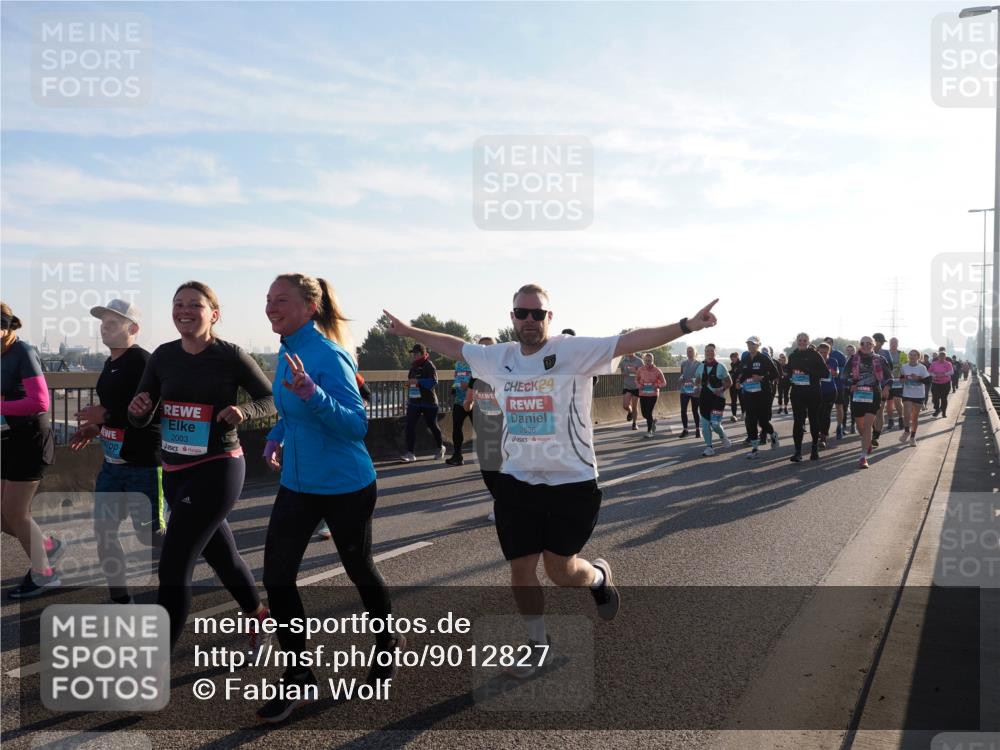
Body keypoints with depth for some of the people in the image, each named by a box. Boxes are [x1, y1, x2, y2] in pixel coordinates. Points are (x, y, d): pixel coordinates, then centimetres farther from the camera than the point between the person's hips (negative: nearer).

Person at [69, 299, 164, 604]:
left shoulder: (143, 362, -17)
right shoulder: (111, 363, 12)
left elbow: (155, 414, -25)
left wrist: (105, 416, -20)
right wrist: (95, 428, 9)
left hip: (143, 464, -9)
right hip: (112, 462, 9)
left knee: (151, 534, -1)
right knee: (103, 531, 9)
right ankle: (121, 600, 21)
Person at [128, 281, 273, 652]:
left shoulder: (230, 356, -11)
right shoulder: (163, 356, 2)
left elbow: (272, 399, -2)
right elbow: (141, 420, 7)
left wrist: (243, 410, -22)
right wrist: (138, 409, -16)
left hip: (217, 469, -6)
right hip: (174, 470, 6)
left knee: (173, 567, -10)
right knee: (221, 554, 22)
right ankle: (257, 615, 47)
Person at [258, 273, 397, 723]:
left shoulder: (328, 356, -21)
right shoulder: (287, 352, 4)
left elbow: (356, 425, -27)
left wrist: (311, 393, -40)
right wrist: (275, 437, 3)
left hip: (346, 487, -7)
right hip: (297, 485, 7)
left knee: (359, 570, 13)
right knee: (276, 577, 0)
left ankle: (388, 643, 42)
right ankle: (298, 676, 16)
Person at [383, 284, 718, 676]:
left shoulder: (575, 351, -11)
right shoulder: (498, 357, 4)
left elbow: (631, 340, -22)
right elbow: (452, 346, 20)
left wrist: (685, 325, -34)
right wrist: (409, 331, 28)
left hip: (571, 483, -4)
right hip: (516, 482, 4)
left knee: (560, 569, 5)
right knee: (520, 570, 9)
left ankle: (600, 577, 42)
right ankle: (538, 642, 34)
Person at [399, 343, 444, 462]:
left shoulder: (429, 365, -11)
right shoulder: (413, 366, 13)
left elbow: (434, 382, -24)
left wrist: (418, 381, -31)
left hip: (428, 402, -6)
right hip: (414, 401, 6)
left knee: (432, 425, 8)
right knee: (410, 426, -8)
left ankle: (440, 447, 32)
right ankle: (410, 453, -8)